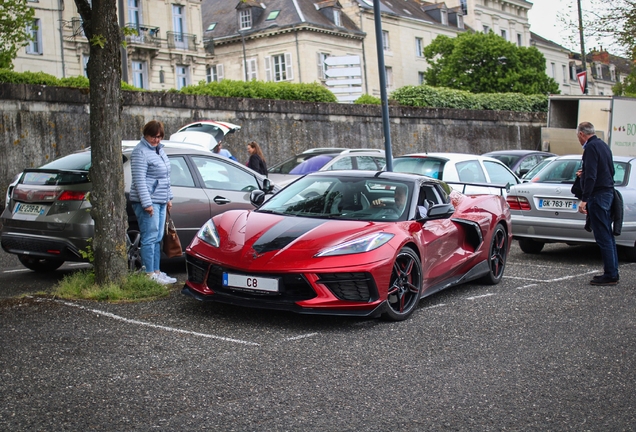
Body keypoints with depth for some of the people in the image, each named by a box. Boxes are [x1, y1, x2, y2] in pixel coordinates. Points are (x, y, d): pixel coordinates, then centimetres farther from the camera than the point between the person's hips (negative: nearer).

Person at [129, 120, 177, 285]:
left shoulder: (159, 150, 17)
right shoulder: (140, 152, -12)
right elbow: (139, 180, -18)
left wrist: (169, 197, 19)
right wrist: (147, 203, -22)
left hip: (161, 201, 9)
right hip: (147, 201, -9)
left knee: (157, 239, 11)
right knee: (149, 239, -7)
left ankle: (157, 272, 17)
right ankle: (150, 274, -4)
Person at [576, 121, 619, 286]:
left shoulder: (591, 148, -14)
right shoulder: (603, 145, 15)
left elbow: (591, 176, -22)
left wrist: (584, 199, -24)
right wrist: (585, 174, 34)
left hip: (598, 196, -10)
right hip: (608, 193, 10)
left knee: (603, 237, -7)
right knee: (608, 236, 14)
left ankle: (610, 275, -5)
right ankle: (613, 273, 19)